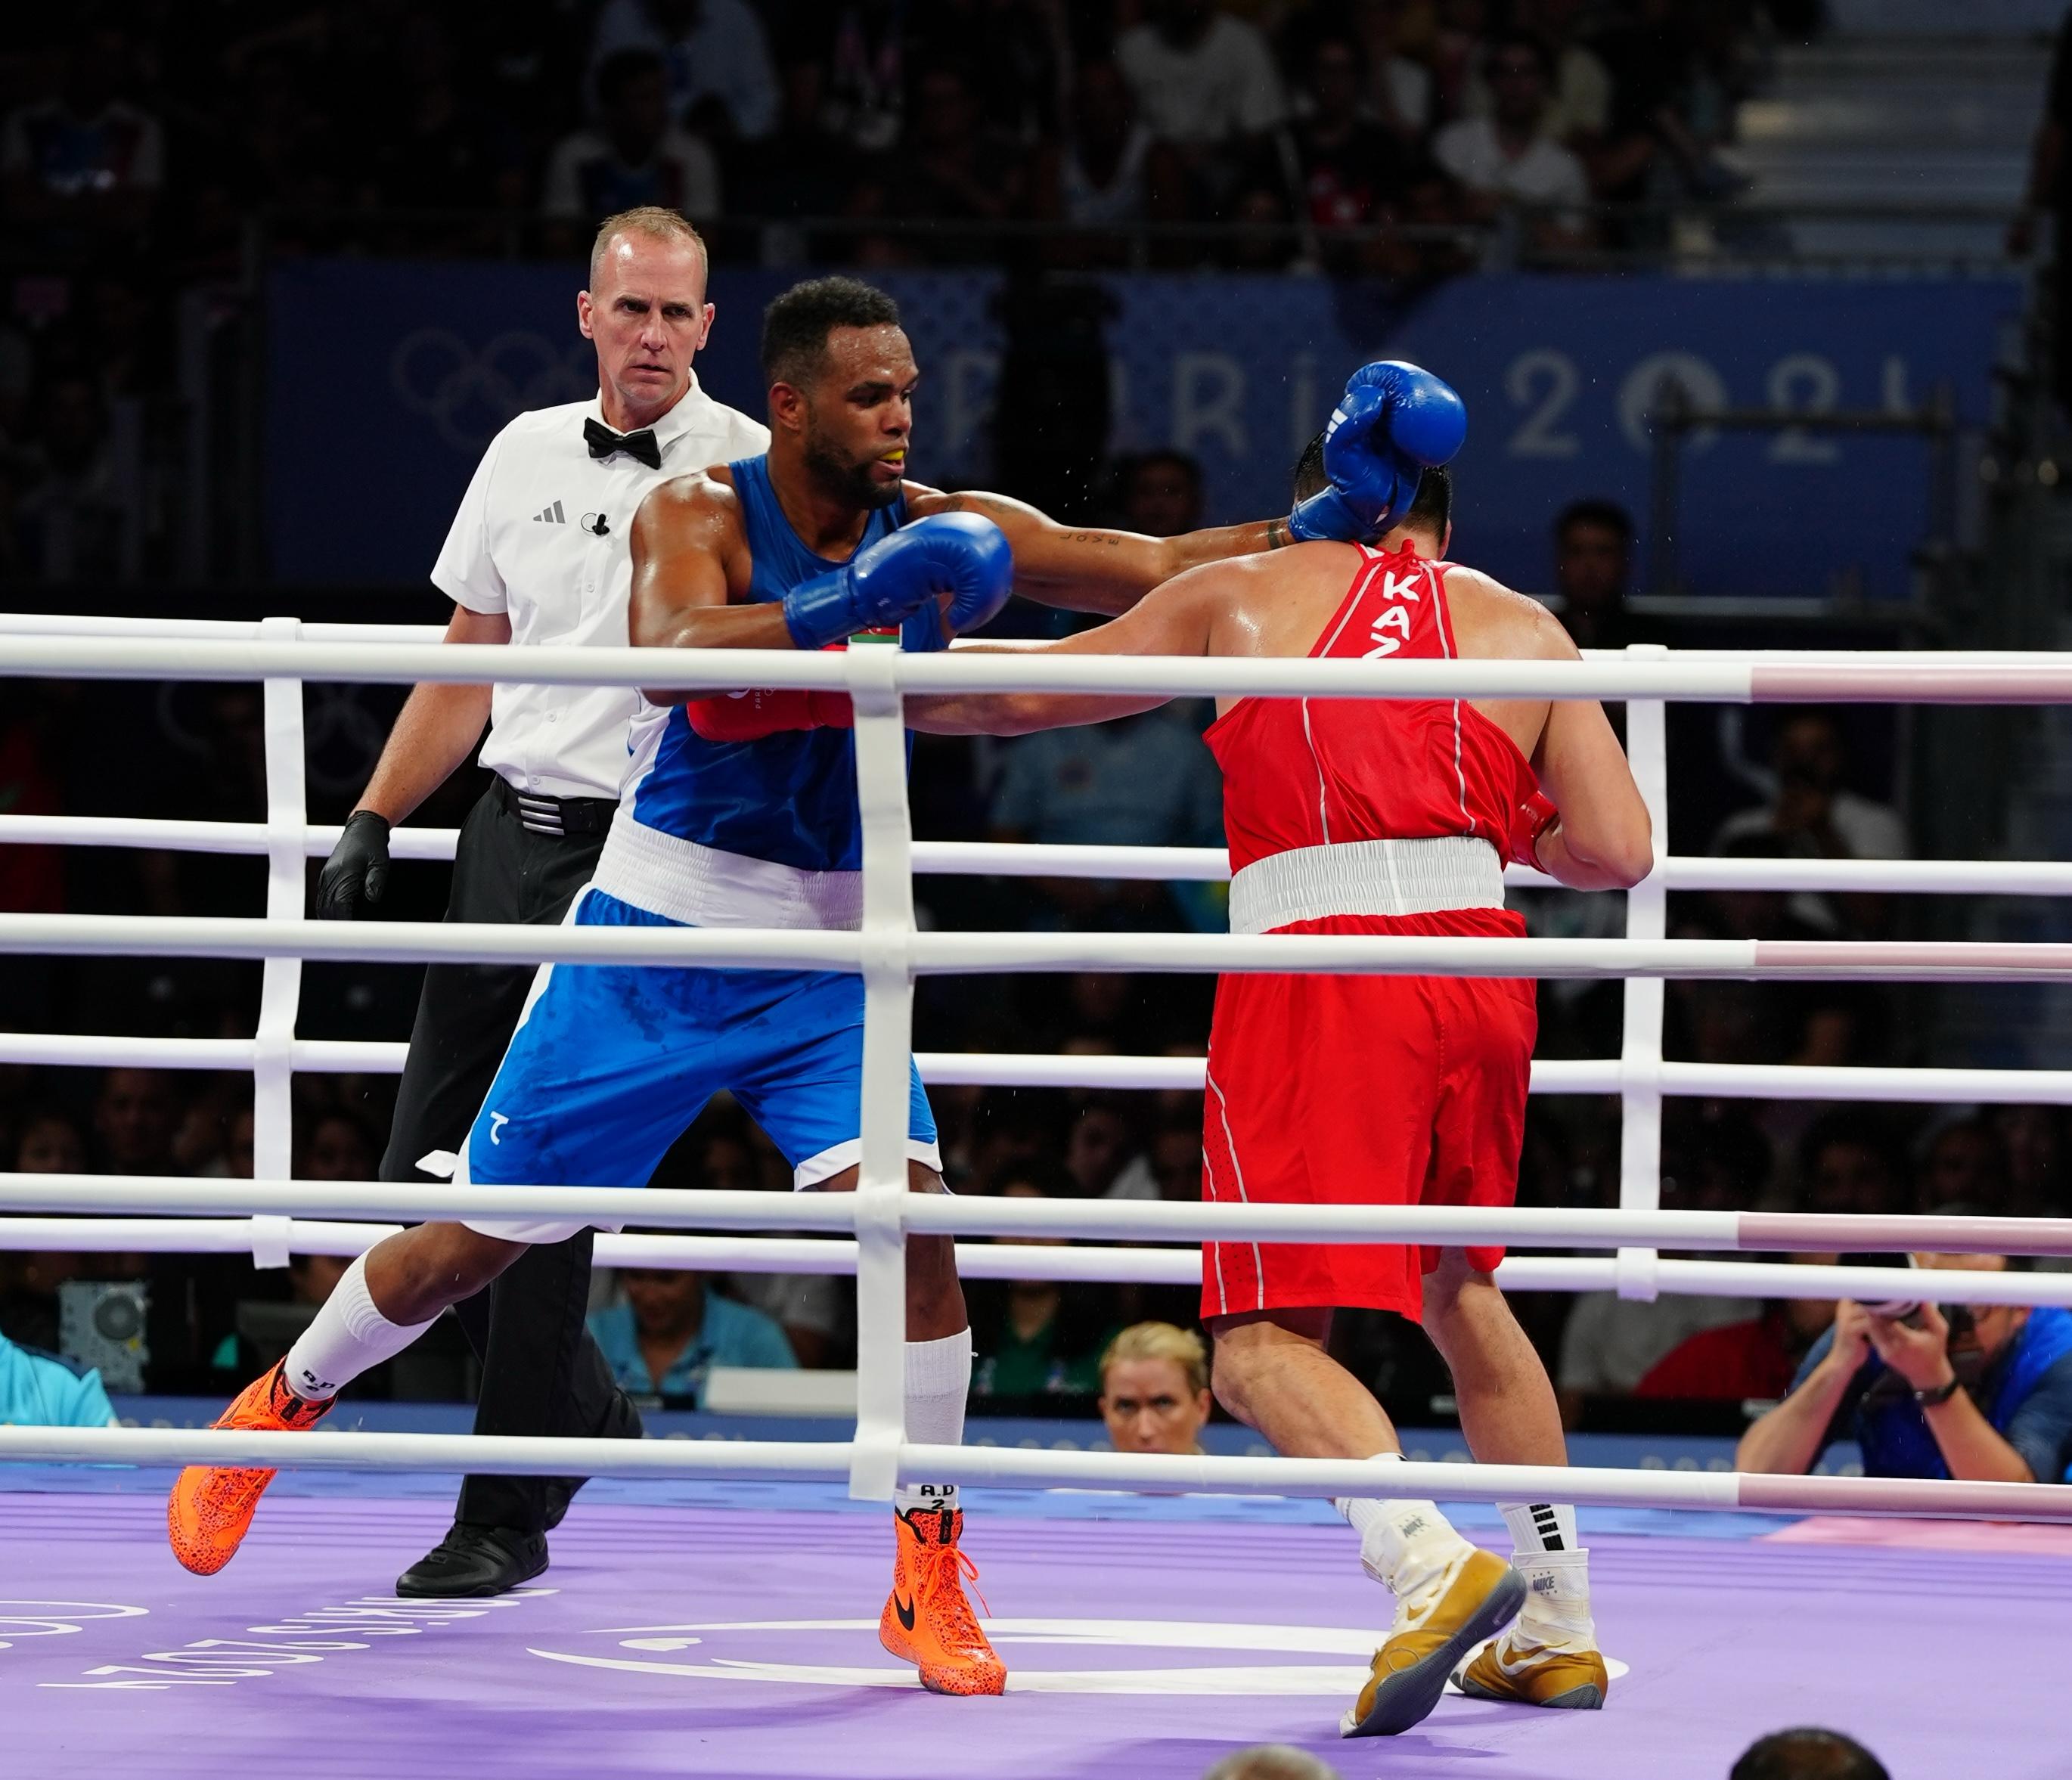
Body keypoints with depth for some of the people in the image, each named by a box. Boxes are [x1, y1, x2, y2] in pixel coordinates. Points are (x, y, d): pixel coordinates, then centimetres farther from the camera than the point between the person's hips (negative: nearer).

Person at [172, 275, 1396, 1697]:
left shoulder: (940, 531, -4)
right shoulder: (699, 516, -14)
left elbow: (1152, 570, -8)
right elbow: (675, 657, -34)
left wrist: (1300, 533, -24)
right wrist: (846, 608, -47)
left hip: (825, 966, 2)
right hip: (656, 940, -2)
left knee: (909, 1211, -19)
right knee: (480, 1237, 6)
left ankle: (930, 1576, -7)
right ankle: (283, 1406, 33)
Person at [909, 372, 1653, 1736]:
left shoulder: (1242, 597, 13)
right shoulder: (1523, 629, 16)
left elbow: (1026, 693, 19)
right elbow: (1617, 850, 7)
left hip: (1316, 970, -4)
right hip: (1480, 968, 4)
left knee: (1267, 1342, -7)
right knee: (1458, 1287, 25)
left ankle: (1428, 1558, -33)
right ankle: (1558, 1630, 28)